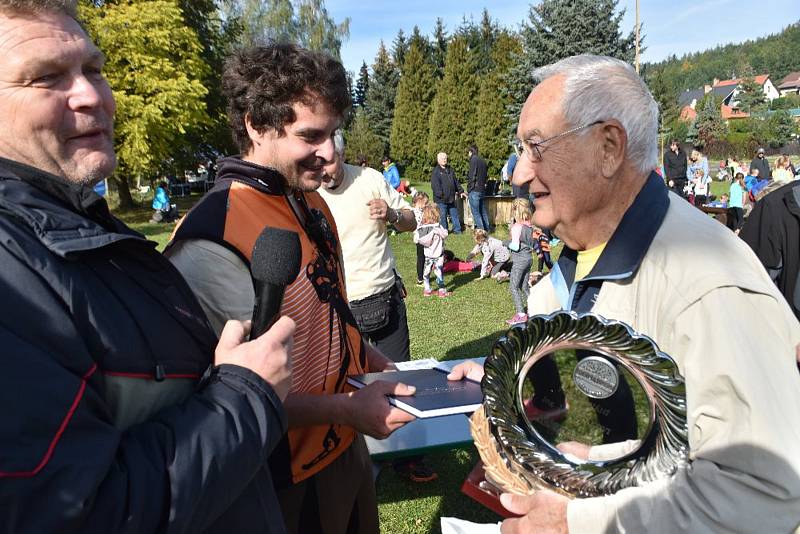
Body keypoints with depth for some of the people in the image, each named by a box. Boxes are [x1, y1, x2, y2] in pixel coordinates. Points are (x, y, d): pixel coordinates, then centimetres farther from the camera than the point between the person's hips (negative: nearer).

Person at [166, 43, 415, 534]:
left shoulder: (313, 205, 2)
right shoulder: (213, 242, -27)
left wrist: (378, 365, 1)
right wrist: (348, 408, -23)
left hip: (348, 447, 8)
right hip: (291, 480, -8)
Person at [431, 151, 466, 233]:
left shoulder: (450, 170, 17)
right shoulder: (436, 171, -5)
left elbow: (456, 182, 23)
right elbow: (434, 185, -14)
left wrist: (460, 191, 17)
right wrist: (440, 194, -22)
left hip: (451, 198, 7)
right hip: (441, 199, -7)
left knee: (454, 214, 12)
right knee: (443, 216, 0)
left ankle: (457, 230, 20)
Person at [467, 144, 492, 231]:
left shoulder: (473, 159, -9)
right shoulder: (483, 160, 15)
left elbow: (472, 176, -15)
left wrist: (469, 189, -8)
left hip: (475, 190, -8)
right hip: (483, 189, 8)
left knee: (476, 212, -4)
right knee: (483, 211, 16)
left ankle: (481, 230, -7)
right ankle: (487, 228, 21)